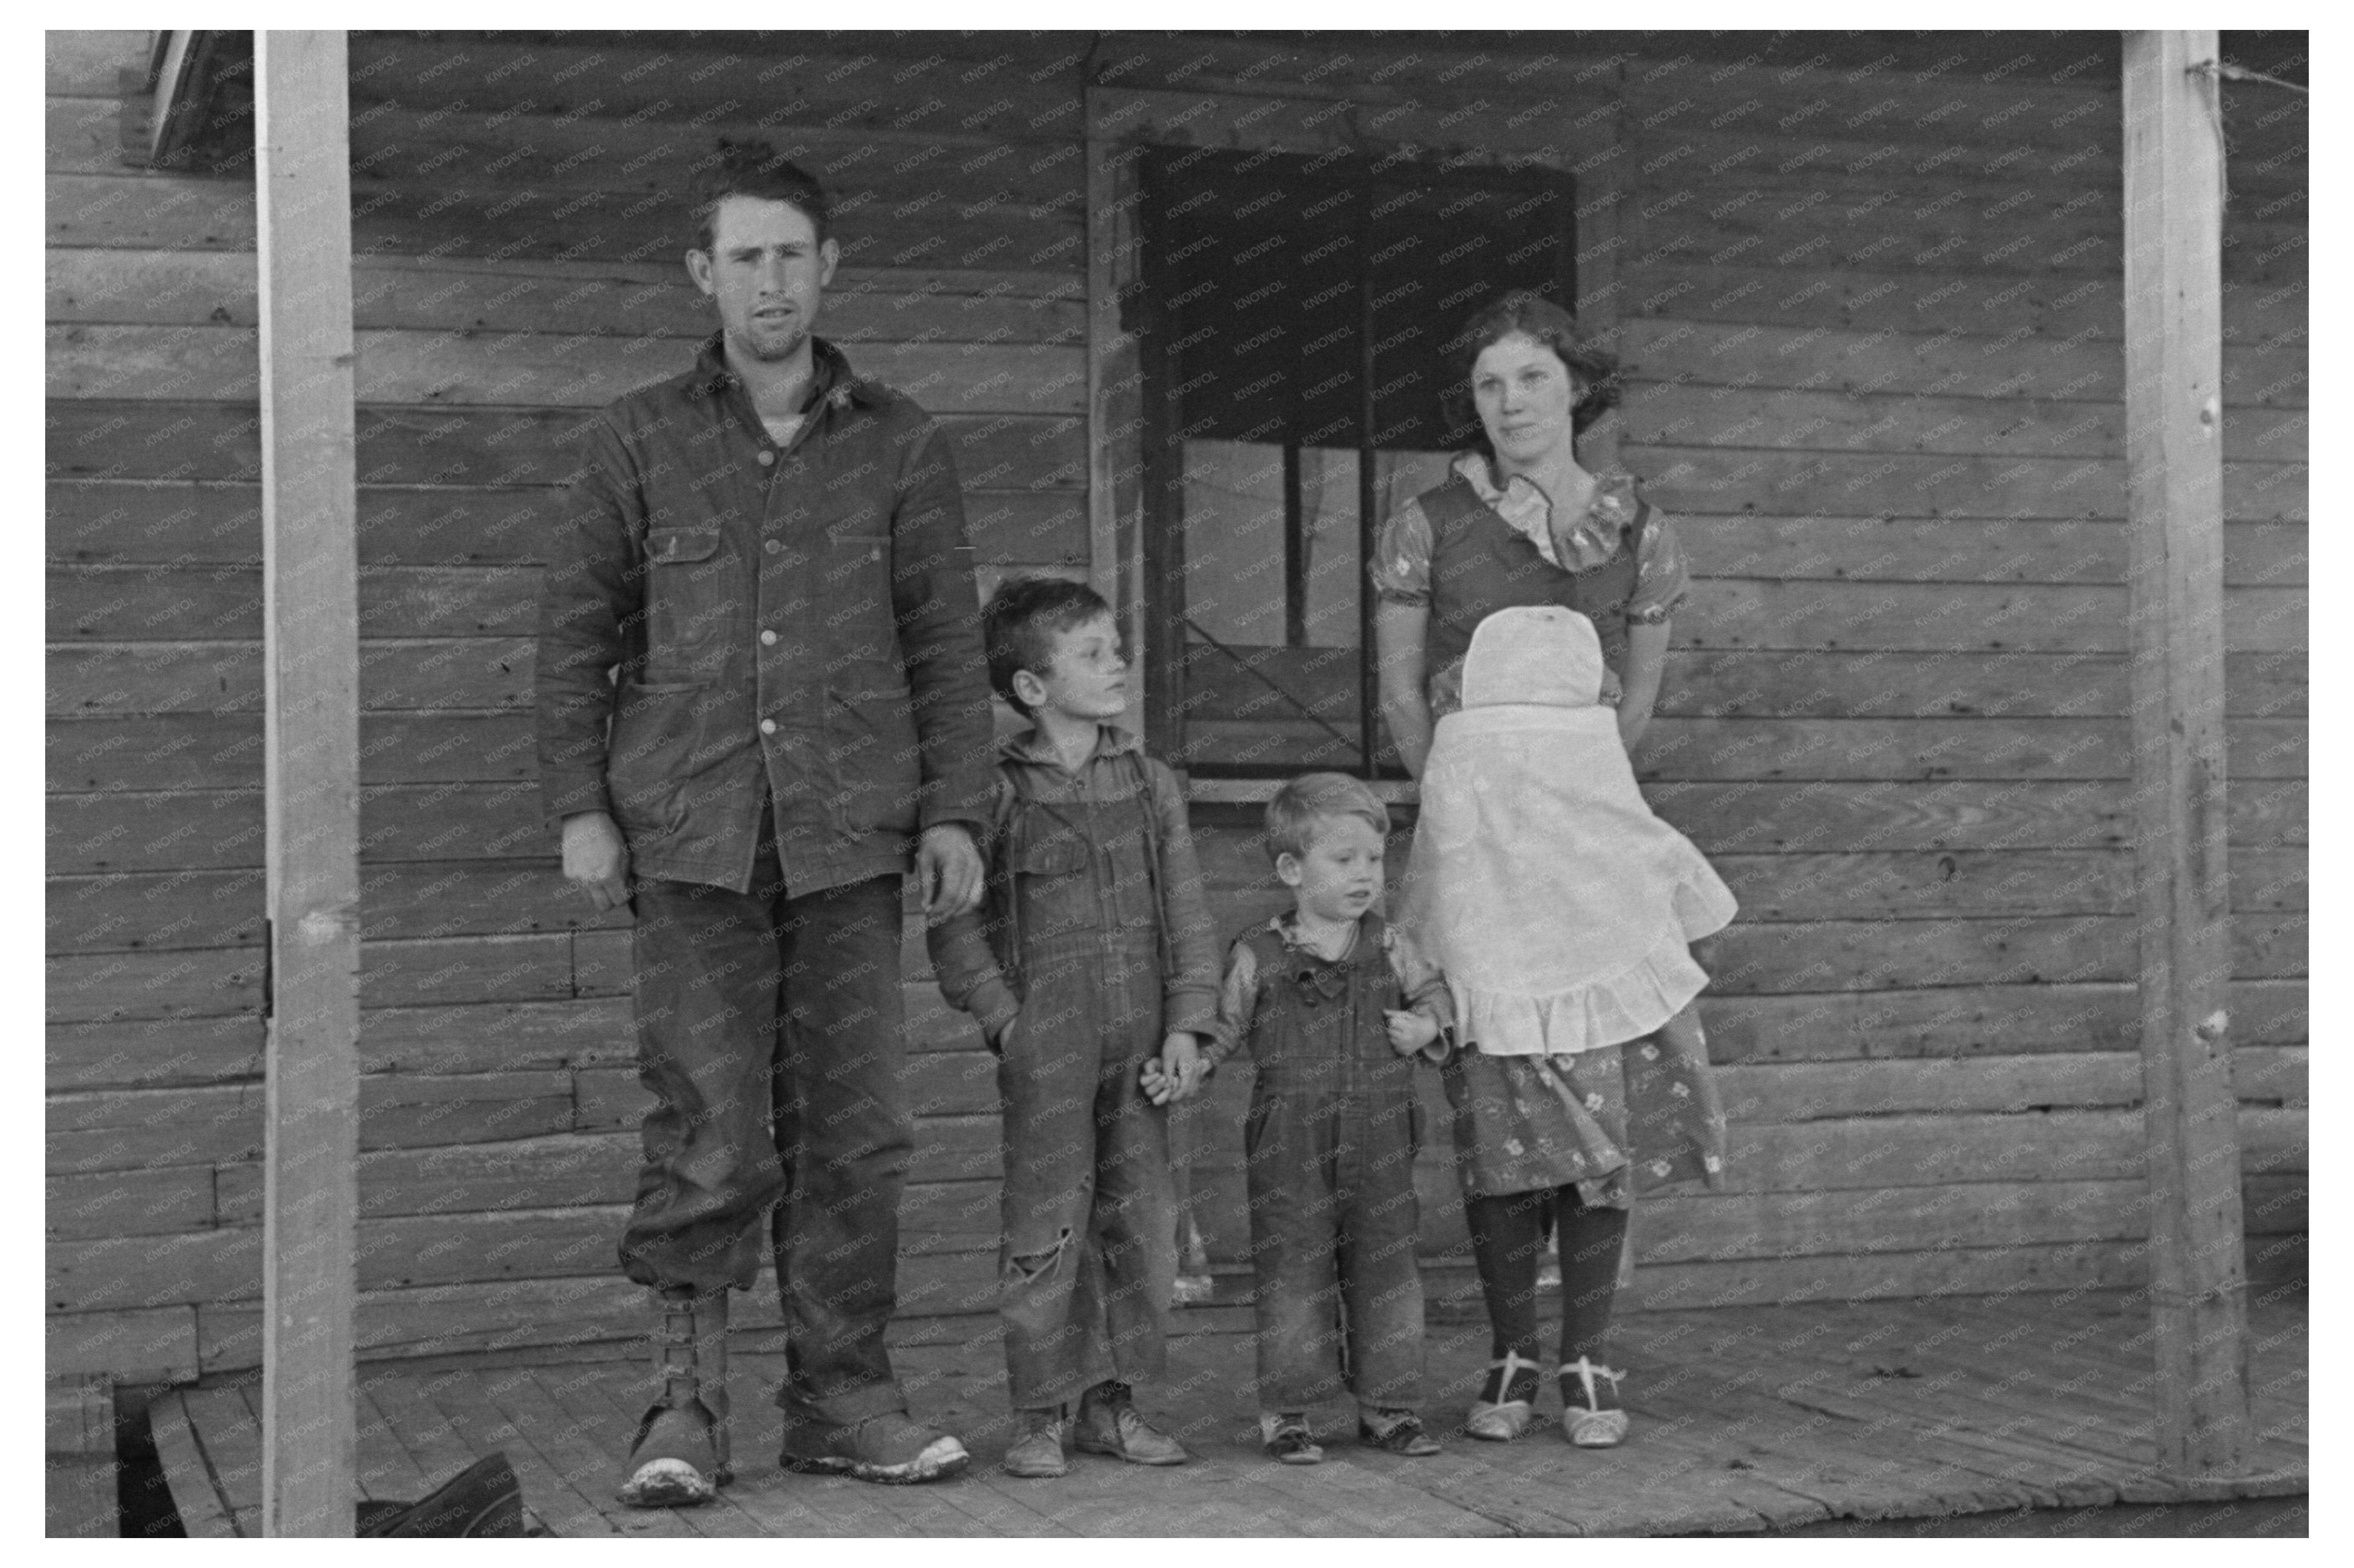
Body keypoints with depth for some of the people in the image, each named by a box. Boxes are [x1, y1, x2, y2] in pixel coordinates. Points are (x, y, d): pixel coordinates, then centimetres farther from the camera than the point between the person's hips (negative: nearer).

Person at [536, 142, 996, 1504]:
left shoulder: (900, 445, 10)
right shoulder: (643, 441, 8)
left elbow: (948, 641, 10)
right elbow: (579, 632, 9)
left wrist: (956, 811, 2)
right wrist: (581, 805, 0)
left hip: (849, 831, 1)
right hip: (692, 836, -1)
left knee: (853, 1128, 3)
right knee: (709, 1132, -6)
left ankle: (843, 1400, 13)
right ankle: (688, 1407, 4)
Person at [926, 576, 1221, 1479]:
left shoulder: (1150, 785, 10)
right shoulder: (997, 793, -3)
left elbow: (1186, 917, 10)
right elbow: (955, 926, -1)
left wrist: (1186, 1030, 1)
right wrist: (1006, 1022, -9)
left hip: (1140, 1039, 4)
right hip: (1047, 1040, -4)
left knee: (1143, 1219, 6)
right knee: (1047, 1223, -5)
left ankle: (1112, 1403, 18)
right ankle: (1042, 1414, 5)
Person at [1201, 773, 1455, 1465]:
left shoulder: (1387, 949, 5)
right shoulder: (1257, 958, -2)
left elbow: (1434, 993, 18)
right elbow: (1221, 1030, 5)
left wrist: (1427, 1026, -3)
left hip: (1379, 1150, 3)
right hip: (1289, 1153, -3)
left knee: (1386, 1272, 7)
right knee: (1292, 1277, 1)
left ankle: (1387, 1406, 19)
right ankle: (1286, 1411, 11)